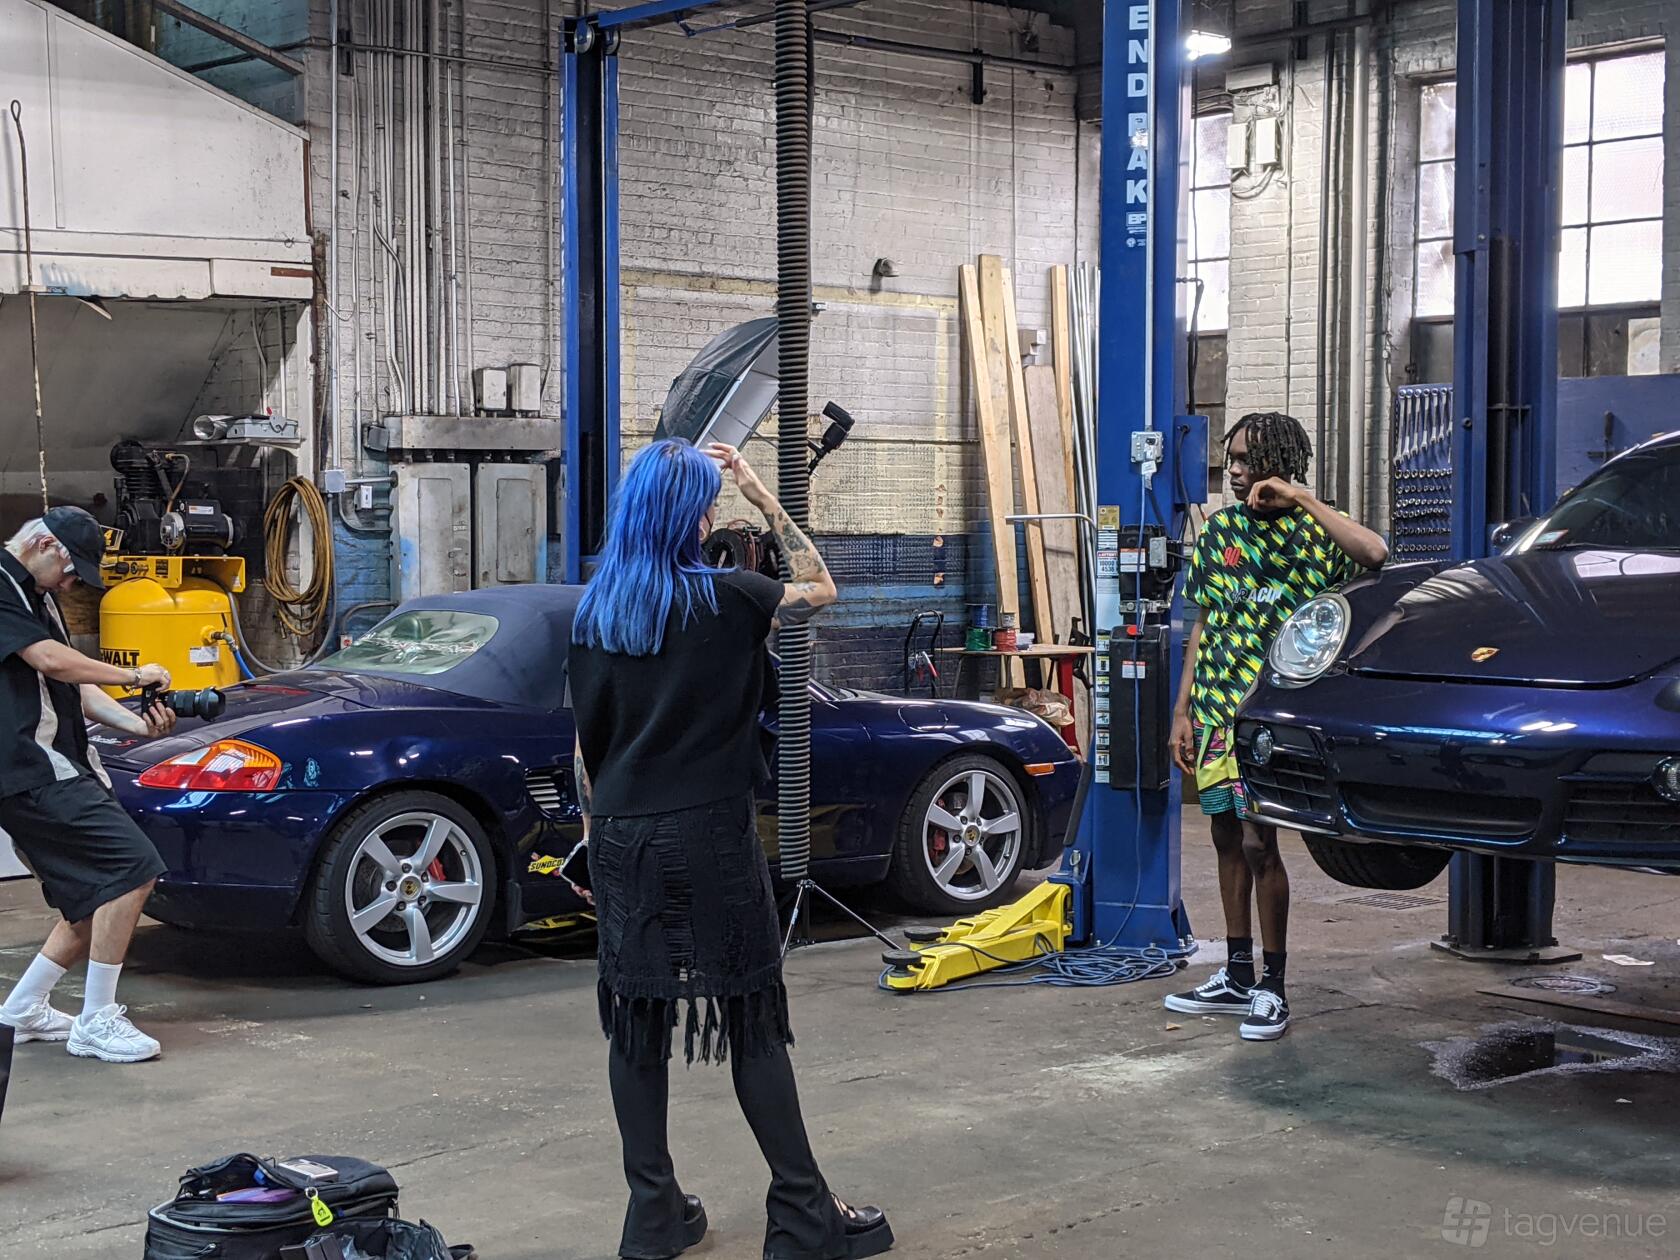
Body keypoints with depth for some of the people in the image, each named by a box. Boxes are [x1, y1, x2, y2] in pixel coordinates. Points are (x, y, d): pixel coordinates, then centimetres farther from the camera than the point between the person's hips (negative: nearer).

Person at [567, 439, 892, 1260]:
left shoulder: (593, 612, 5)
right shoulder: (719, 599, -9)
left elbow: (585, 743, 8)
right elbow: (820, 589, 8)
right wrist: (764, 498, 9)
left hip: (623, 840, 5)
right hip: (709, 837, -5)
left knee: (636, 1020, 8)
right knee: (751, 1020, 1)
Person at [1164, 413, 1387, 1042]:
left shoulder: (1312, 531, -4)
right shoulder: (1220, 530, 11)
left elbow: (1374, 554, -27)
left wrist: (1302, 499, -22)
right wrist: (1183, 711, 10)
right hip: (1216, 707, 6)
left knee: (1257, 841, -10)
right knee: (1227, 837, 11)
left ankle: (1272, 987, 1)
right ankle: (1237, 977, 22)